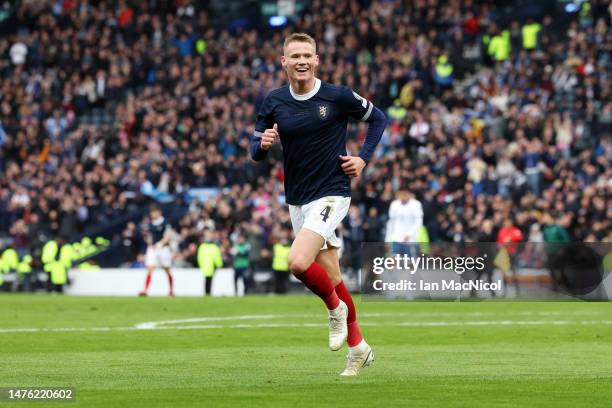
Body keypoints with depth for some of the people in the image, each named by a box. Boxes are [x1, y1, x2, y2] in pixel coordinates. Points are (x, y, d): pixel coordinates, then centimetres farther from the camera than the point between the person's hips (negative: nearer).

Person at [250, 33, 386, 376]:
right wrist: (263, 144, -16)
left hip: (331, 193, -5)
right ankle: (358, 348, 25)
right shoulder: (274, 102, 1)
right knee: (332, 277, 10)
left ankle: (336, 308, 4)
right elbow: (256, 150, 7)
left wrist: (364, 158, -3)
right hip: (297, 199, 5)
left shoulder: (338, 97, -8)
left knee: (299, 263, -24)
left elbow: (378, 118, 6)